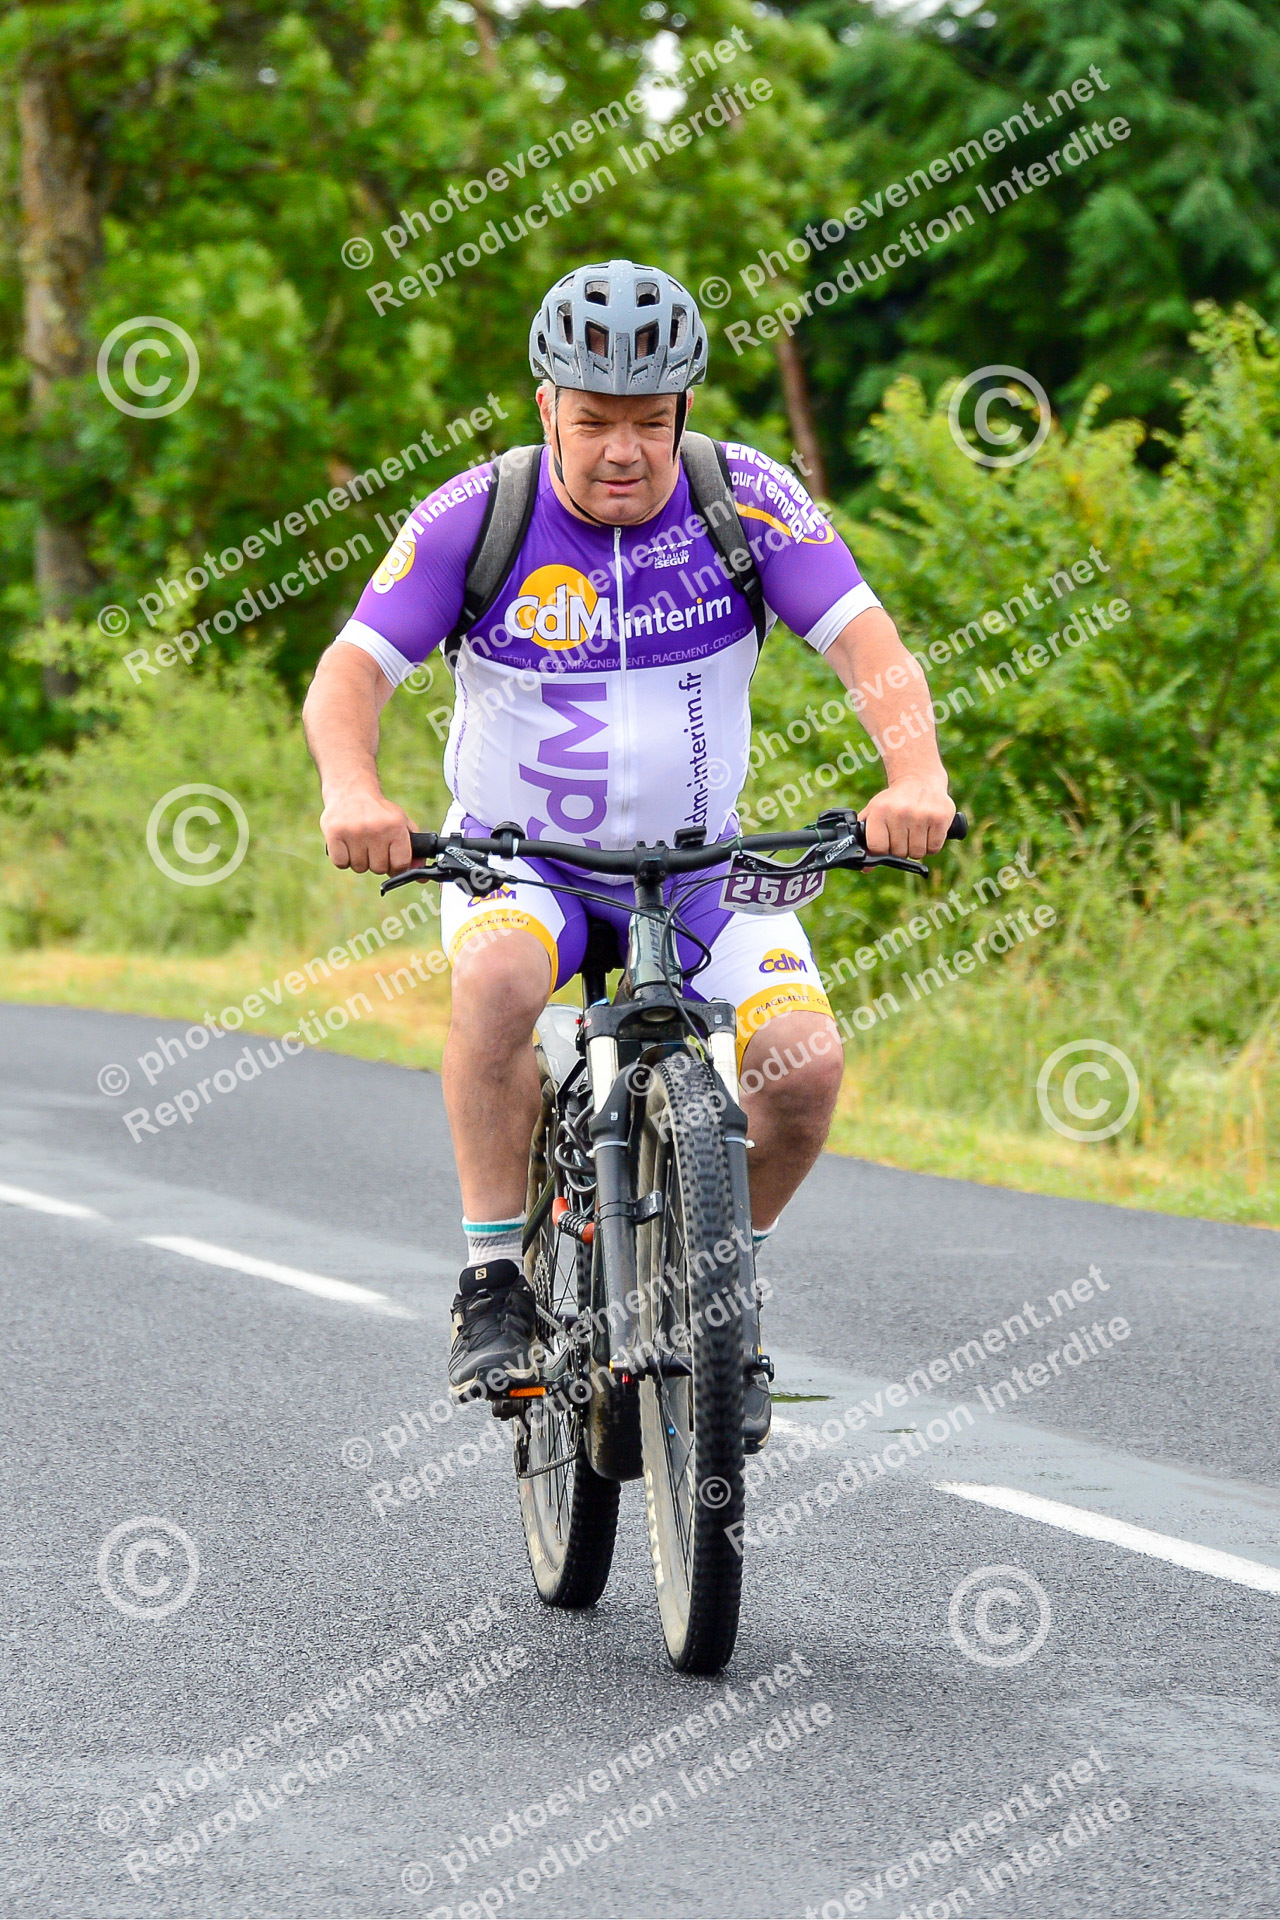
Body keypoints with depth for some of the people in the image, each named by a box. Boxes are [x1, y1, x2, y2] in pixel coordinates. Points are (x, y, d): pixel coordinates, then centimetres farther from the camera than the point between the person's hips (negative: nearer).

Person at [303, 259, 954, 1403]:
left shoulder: (748, 501, -10)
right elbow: (354, 669, -18)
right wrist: (351, 789, -40)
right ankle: (494, 1285, -21)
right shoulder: (477, 516, -12)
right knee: (499, 977, -35)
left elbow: (869, 644, -18)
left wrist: (915, 770, -39)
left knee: (805, 1060, -22)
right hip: (517, 858, -1)